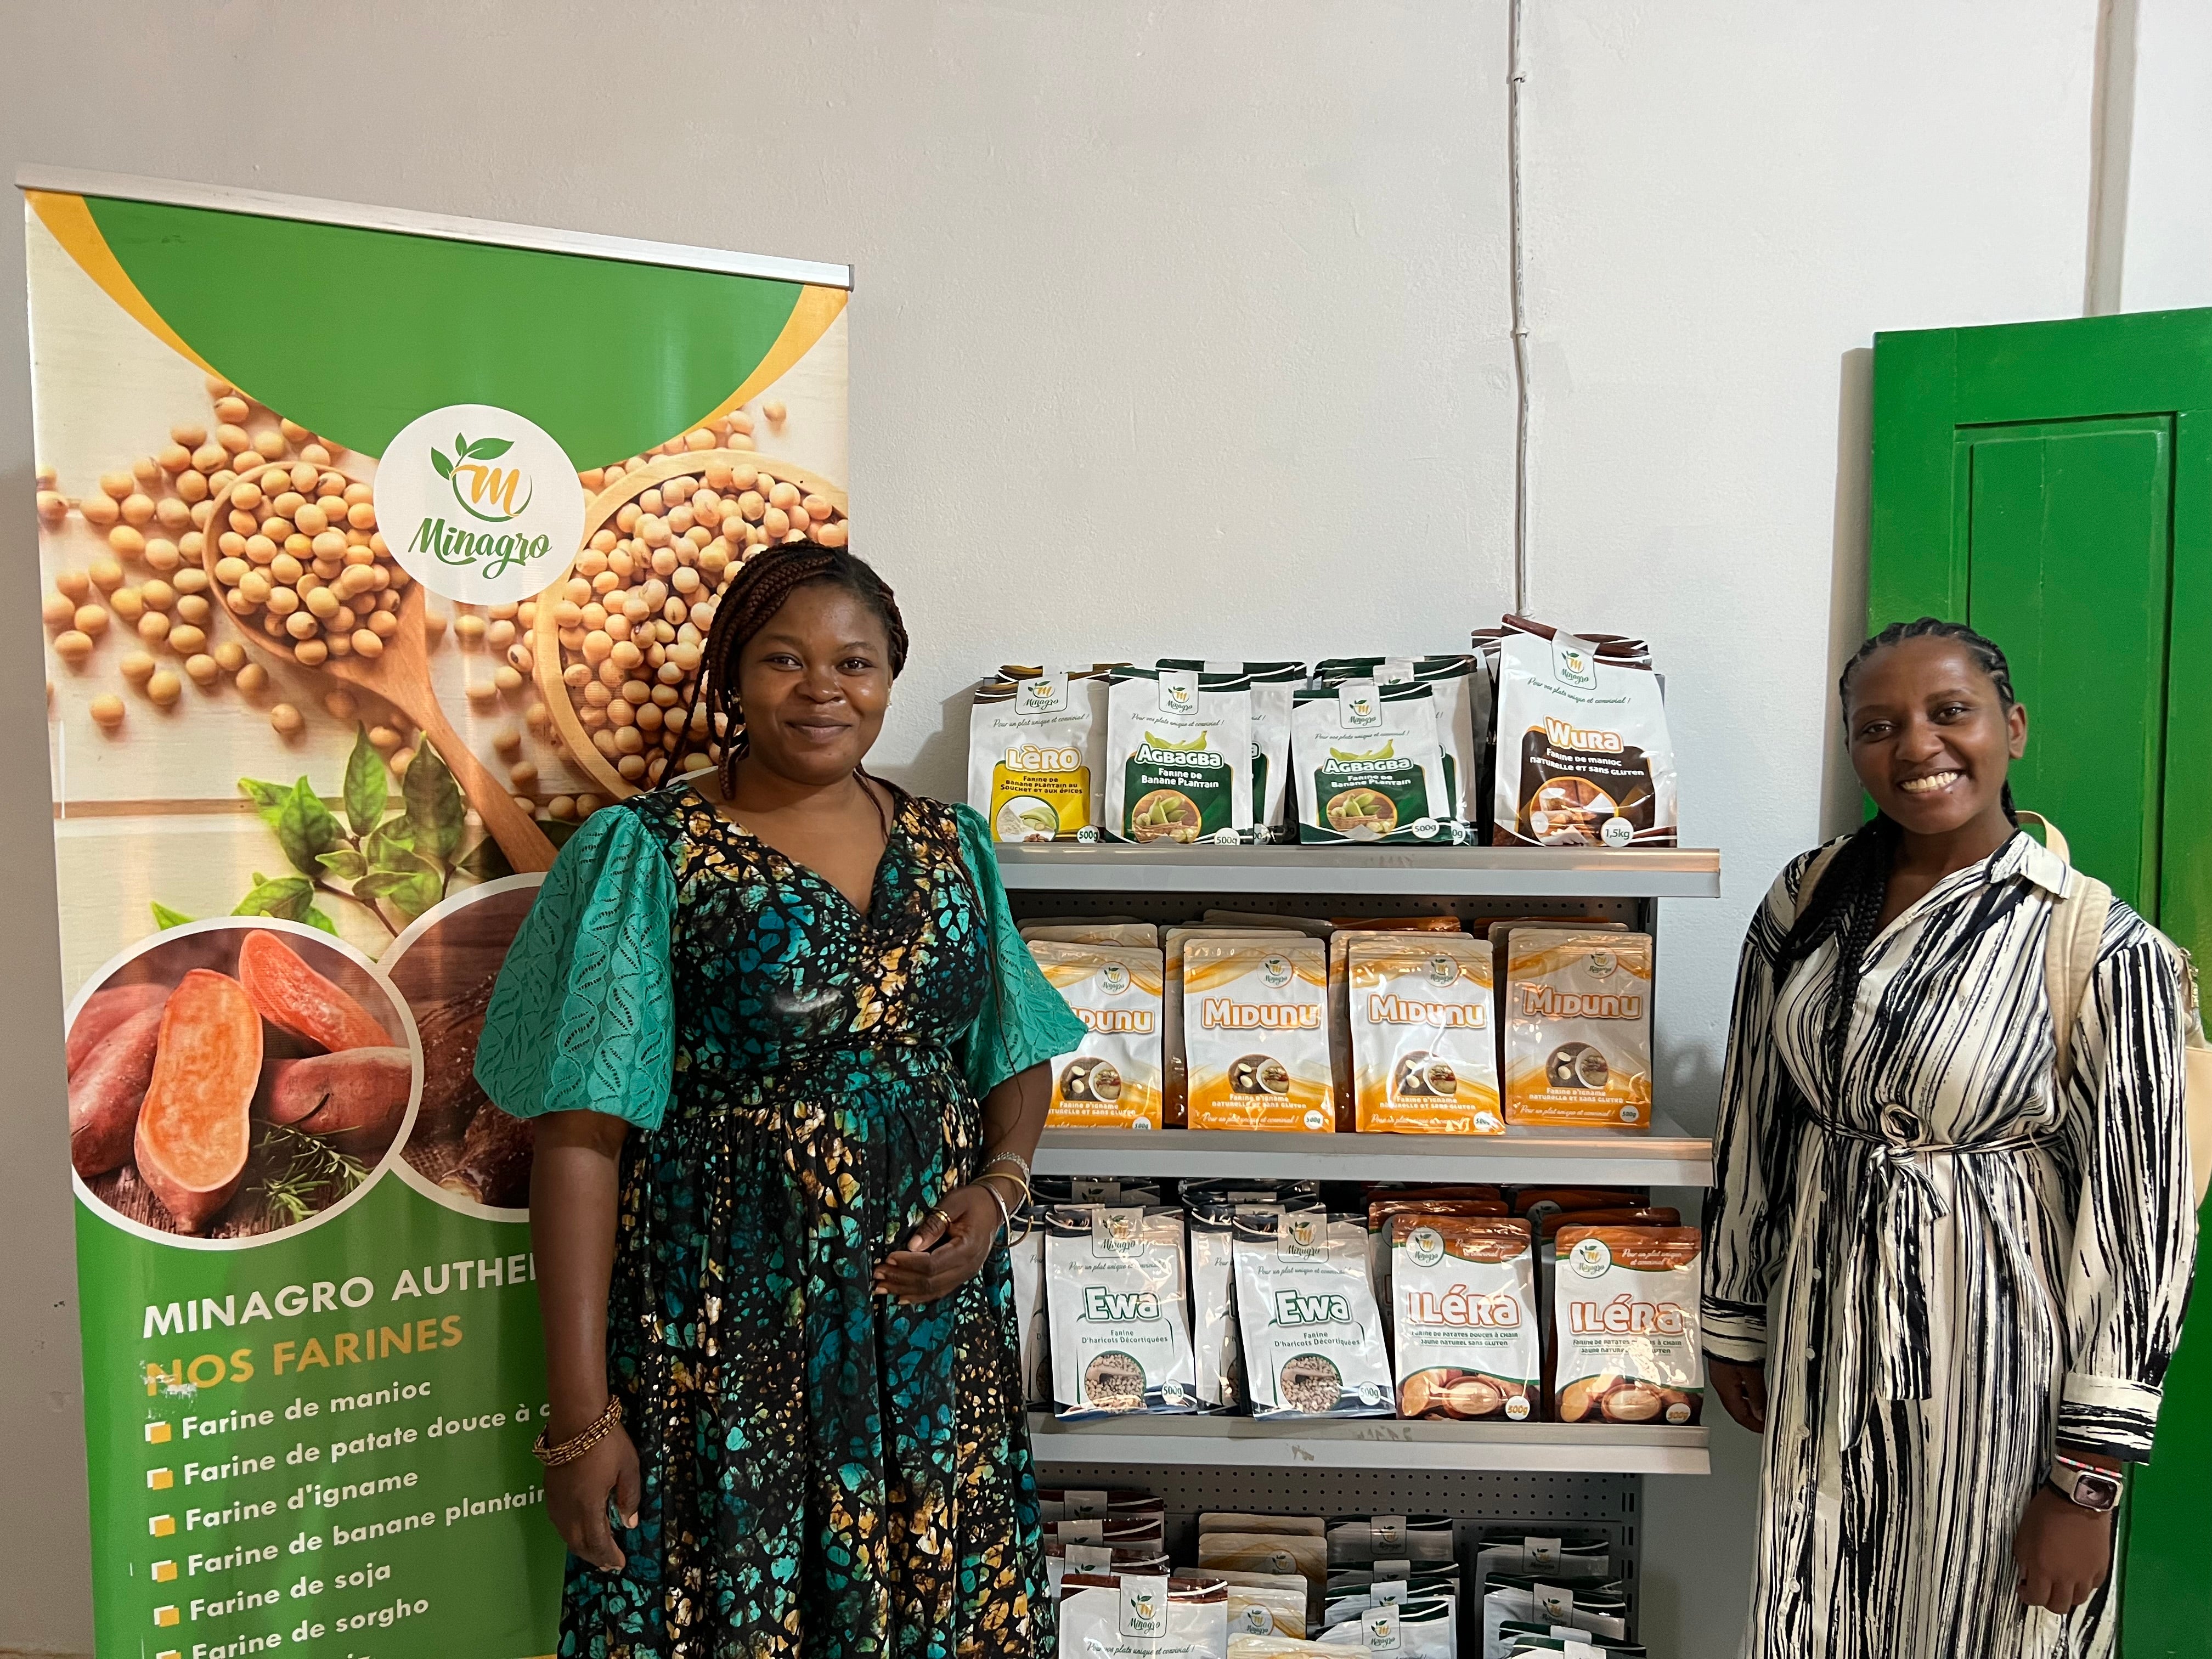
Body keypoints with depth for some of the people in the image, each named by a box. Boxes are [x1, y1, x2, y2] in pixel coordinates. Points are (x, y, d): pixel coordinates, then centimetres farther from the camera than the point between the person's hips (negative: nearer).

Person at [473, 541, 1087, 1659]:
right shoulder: (647, 854, -6)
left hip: (932, 1313, 4)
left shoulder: (953, 850, 6)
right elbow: (582, 1138, -9)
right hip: (725, 1331, -3)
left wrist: (998, 1191, -6)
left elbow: (1019, 1061, 15)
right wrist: (579, 1416, -12)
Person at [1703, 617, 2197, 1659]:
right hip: (1821, 1343, 4)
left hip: (1996, 1362, -4)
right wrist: (1733, 1324, 10)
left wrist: (2087, 1482, -11)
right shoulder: (1805, 902, -2)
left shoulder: (2107, 950, -15)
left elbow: (2140, 1224, -13)